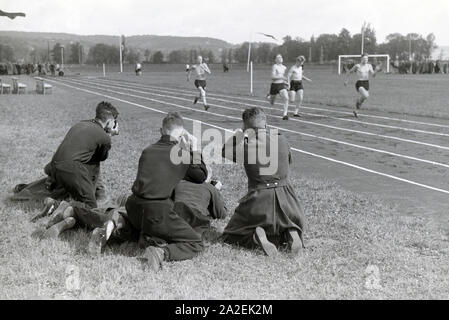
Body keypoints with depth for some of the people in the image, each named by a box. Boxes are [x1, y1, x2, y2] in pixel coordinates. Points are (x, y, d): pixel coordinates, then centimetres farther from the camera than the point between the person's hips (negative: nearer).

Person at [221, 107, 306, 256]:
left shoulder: (246, 146, -7)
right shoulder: (281, 140, 1)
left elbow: (225, 152, 12)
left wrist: (239, 133, 10)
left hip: (258, 199, -3)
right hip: (285, 198, 3)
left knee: (230, 235, 16)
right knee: (296, 226, 32)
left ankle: (255, 237, -14)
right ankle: (291, 234, -3)